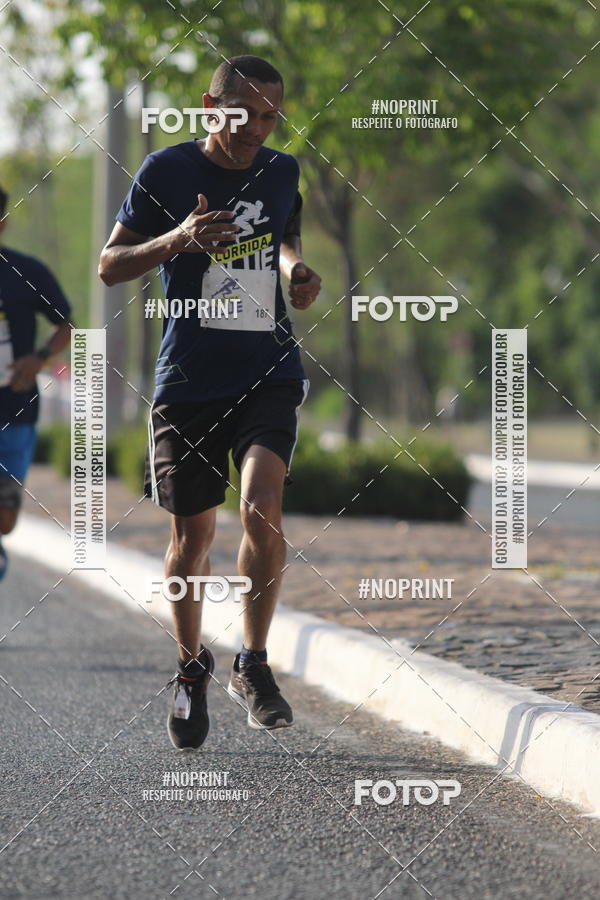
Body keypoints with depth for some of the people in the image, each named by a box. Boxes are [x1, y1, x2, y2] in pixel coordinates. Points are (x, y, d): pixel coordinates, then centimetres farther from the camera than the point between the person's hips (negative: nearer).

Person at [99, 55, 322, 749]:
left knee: (261, 505, -20)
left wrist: (297, 269, 3)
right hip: (188, 377, -1)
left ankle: (253, 664, -5)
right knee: (192, 534, 5)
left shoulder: (282, 172, 5)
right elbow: (109, 265, -2)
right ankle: (190, 668, 29)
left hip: (269, 372, 1)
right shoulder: (166, 172, -5)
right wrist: (177, 239, -20)